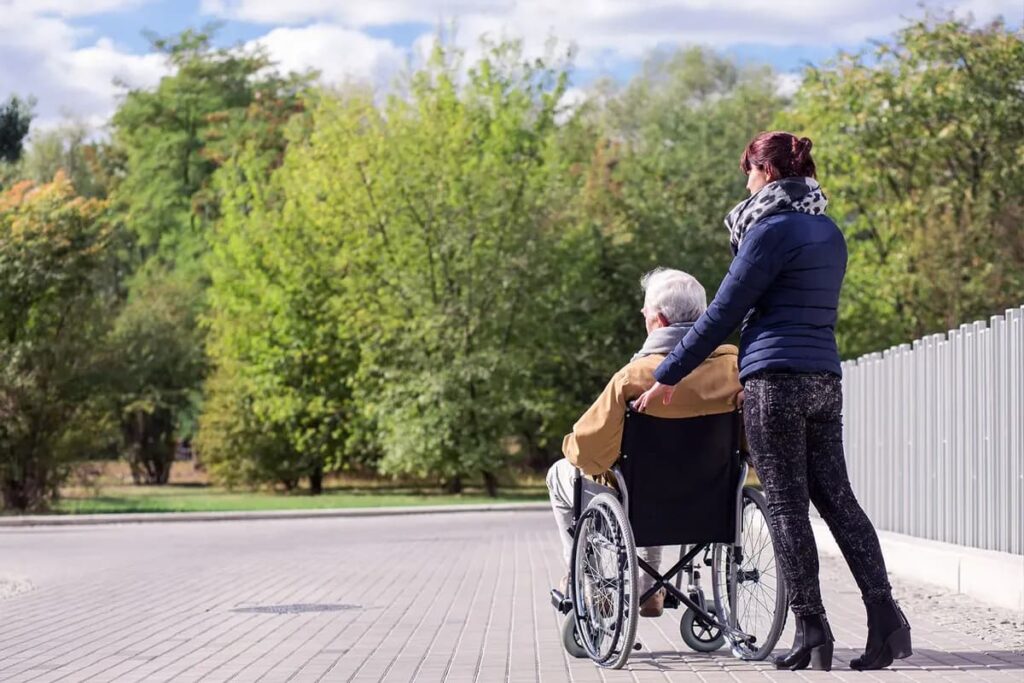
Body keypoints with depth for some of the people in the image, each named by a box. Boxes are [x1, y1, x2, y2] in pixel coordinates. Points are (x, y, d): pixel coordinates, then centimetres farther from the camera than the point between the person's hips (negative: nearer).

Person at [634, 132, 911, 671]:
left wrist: (667, 377, -6)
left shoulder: (772, 229, -10)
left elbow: (724, 312, -10)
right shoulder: (829, 232, 15)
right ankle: (883, 611, -2)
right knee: (836, 497, 8)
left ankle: (811, 630, -2)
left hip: (775, 381, -8)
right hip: (825, 378, 8)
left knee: (787, 505, -3)